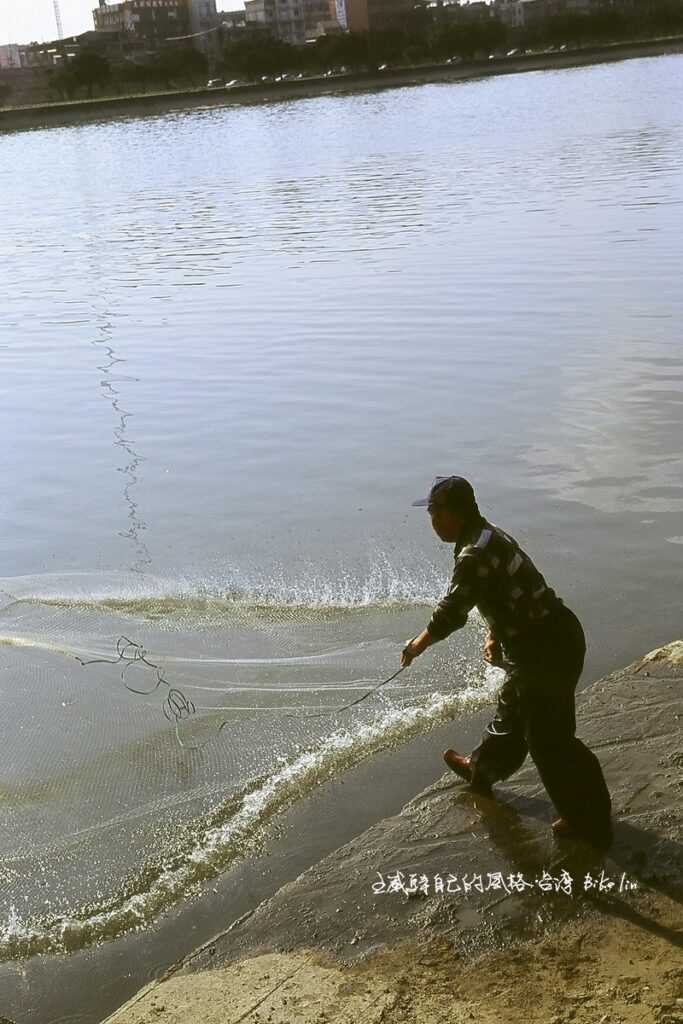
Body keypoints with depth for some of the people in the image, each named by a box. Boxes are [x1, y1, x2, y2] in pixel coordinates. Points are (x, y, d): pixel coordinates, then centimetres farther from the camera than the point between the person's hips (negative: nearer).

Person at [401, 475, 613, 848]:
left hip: (547, 649, -10)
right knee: (512, 709, 29)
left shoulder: (475, 554, -24)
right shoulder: (487, 536, 9)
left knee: (549, 737, 1)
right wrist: (494, 635, 6)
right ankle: (482, 769, 51)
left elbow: (452, 611, -21)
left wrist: (417, 645, -5)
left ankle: (589, 821, 13)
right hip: (548, 639, 10)